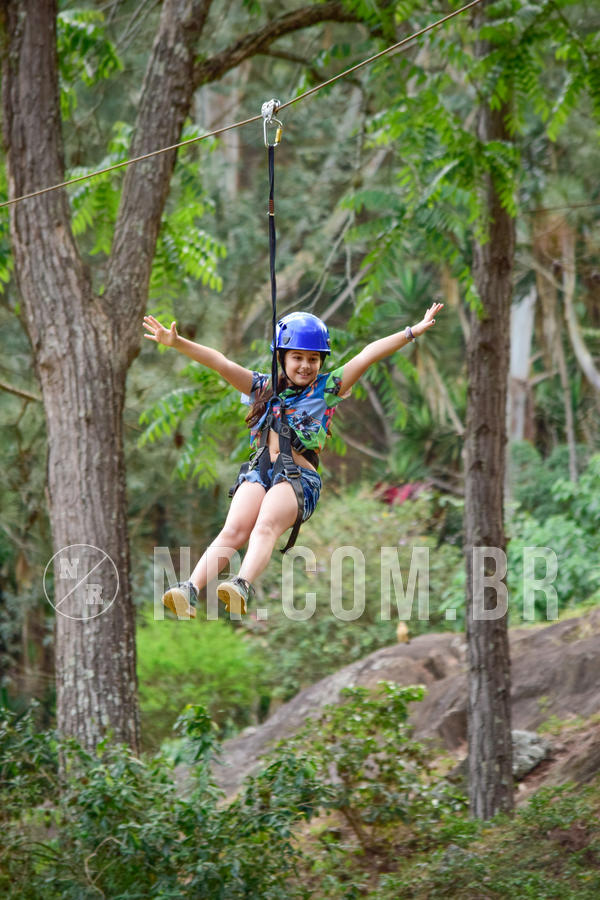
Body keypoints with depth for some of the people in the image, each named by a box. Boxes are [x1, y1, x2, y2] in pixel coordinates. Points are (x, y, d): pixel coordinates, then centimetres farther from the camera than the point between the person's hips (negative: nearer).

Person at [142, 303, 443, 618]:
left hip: (300, 477, -2)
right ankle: (190, 591, -42)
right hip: (258, 471, 2)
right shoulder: (263, 388, 22)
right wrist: (176, 343, 6)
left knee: (266, 527, -31)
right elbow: (221, 363, 14)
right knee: (233, 530, -24)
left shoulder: (327, 389, 16)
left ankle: (242, 586, -55)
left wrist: (412, 333, 4)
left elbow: (366, 356, 9)